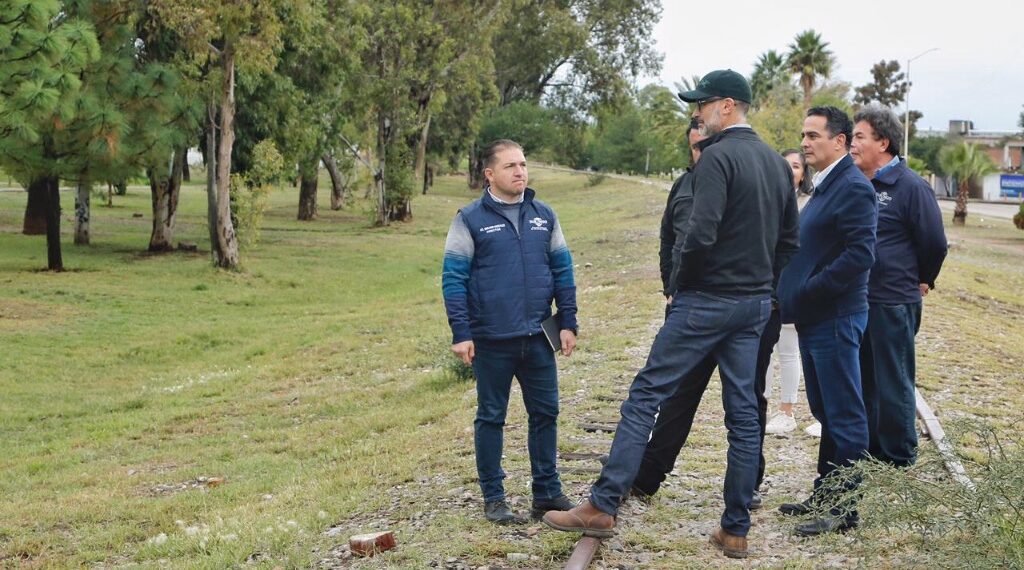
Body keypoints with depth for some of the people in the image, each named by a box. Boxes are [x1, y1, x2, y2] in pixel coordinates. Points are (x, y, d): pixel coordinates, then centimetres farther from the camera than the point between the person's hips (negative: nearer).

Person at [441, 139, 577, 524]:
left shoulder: (544, 215, 7)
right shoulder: (470, 219, -4)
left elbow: (562, 271, 10)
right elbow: (453, 278, -5)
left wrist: (568, 323, 5)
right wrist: (460, 333, -11)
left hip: (538, 337, 4)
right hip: (492, 340, -3)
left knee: (545, 413, 8)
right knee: (491, 417, 7)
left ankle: (547, 492, 21)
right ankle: (493, 498, 17)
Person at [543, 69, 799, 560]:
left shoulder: (717, 157, -14)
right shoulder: (777, 163, 12)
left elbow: (701, 233, -23)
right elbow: (789, 240, 16)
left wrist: (682, 282, -8)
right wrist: (760, 281, 16)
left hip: (706, 300, -8)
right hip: (755, 305, 8)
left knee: (645, 396, -2)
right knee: (743, 414, 8)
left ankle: (602, 507, -2)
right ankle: (736, 529, 13)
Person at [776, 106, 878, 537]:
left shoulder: (853, 187, -14)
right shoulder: (824, 187, 17)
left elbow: (860, 255, -23)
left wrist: (808, 292, -21)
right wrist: (794, 297, 10)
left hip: (836, 318, -10)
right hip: (814, 318, 10)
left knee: (844, 415, -2)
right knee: (825, 412, 16)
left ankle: (846, 508, 4)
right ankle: (826, 494, 26)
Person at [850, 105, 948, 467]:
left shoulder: (911, 186, -11)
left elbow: (934, 243, -6)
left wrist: (921, 282, 6)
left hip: (893, 304, -7)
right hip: (856, 300, 7)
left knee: (893, 383, 2)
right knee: (862, 381, 15)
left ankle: (898, 460, 14)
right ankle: (867, 450, 27)